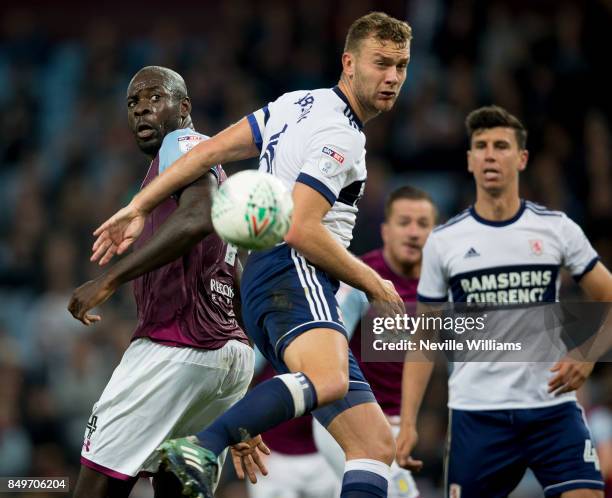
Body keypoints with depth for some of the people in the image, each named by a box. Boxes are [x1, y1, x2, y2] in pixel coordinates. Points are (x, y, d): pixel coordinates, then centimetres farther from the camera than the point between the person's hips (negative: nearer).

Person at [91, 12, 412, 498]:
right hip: (292, 275, -10)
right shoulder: (339, 137, -7)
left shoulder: (299, 104, 21)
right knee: (328, 380, -42)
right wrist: (375, 285, -4)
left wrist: (138, 207, 14)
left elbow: (210, 151, 15)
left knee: (377, 446, 2)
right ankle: (202, 449, -56)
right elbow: (299, 230, -16)